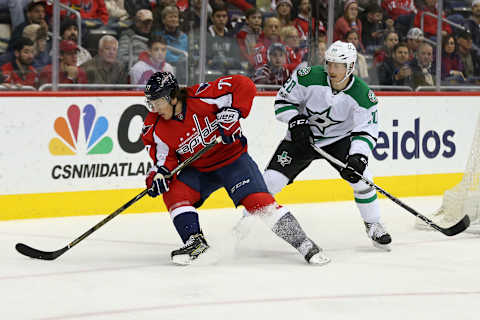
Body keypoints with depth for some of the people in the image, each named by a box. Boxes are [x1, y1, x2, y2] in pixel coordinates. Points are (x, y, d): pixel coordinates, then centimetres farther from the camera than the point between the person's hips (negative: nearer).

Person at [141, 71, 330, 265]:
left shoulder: (201, 97, -25)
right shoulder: (155, 128, -11)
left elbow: (244, 85, -24)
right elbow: (164, 156, -1)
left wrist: (233, 111, -34)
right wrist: (159, 174, -20)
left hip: (232, 159, -4)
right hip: (198, 169, 4)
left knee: (258, 201, -18)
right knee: (173, 192, -21)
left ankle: (304, 244, -13)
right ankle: (195, 242, -9)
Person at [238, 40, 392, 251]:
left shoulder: (363, 96, -20)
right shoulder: (309, 77, -21)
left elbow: (367, 130, -18)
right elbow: (283, 99, -8)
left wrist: (358, 156, -34)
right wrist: (296, 121, -23)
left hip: (339, 139, 0)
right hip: (302, 137, 0)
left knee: (360, 178, -18)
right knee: (272, 179, -11)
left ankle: (373, 225, 4)